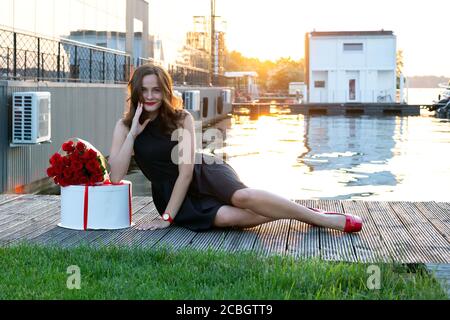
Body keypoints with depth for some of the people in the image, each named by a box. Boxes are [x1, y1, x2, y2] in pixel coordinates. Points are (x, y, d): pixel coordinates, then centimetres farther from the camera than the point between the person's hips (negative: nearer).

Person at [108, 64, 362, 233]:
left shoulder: (181, 119, -7)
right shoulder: (124, 126, -3)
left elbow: (187, 171, -13)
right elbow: (115, 177, -14)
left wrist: (167, 218, -18)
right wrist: (133, 133, -20)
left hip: (203, 174, 0)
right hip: (170, 192, 0)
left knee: (242, 196, -33)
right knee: (228, 218, -30)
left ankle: (323, 218, -22)